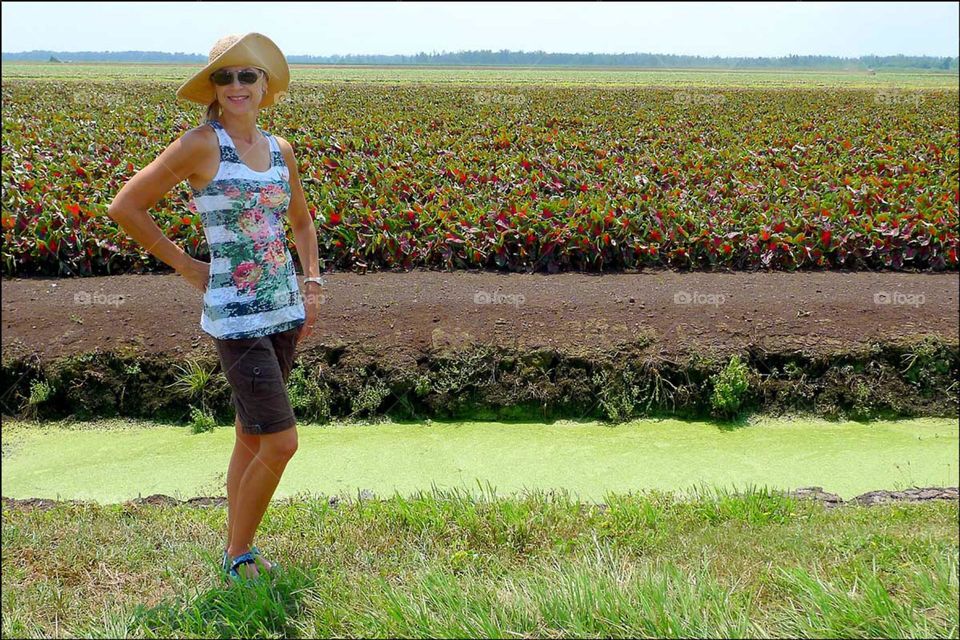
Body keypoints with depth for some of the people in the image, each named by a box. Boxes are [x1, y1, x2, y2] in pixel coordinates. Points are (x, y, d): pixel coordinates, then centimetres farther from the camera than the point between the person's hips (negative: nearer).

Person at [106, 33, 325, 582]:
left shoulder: (280, 149, 8)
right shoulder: (201, 145, -9)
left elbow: (303, 222, 22)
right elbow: (125, 207, -6)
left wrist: (313, 283, 10)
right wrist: (186, 266, -5)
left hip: (285, 309, 6)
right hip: (236, 315, -6)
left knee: (252, 437, 16)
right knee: (281, 442, -6)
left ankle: (239, 549, 32)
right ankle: (238, 554, 17)